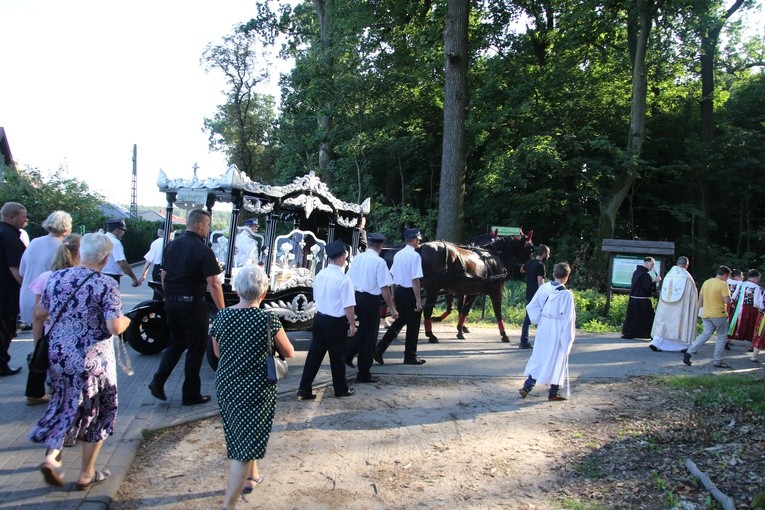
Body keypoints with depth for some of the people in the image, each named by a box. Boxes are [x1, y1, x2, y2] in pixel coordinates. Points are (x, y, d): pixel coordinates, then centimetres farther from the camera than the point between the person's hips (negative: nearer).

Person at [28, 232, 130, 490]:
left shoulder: (57, 278, 0)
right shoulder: (106, 285, -16)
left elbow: (39, 313, 13)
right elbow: (115, 327, -23)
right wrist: (126, 321, -2)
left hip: (59, 354, 5)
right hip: (93, 360, -5)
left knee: (66, 405, 26)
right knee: (97, 413, 13)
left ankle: (51, 455, 8)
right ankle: (86, 474, 21)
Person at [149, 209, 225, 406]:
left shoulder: (172, 245, 6)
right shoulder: (203, 250, -15)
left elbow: (163, 275, 13)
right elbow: (213, 283, -19)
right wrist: (222, 310, -15)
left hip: (171, 302, 7)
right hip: (192, 303, -7)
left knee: (176, 343, 23)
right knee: (196, 349, 6)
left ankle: (158, 382, 13)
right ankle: (191, 395, 14)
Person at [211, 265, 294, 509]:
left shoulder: (221, 316, -6)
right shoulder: (268, 320, -18)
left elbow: (217, 352, 9)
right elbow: (289, 354, -3)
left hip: (225, 384, 6)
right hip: (255, 389, -5)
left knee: (239, 434, 26)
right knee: (246, 444, 3)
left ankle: (251, 477, 46)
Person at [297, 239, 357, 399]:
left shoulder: (320, 275, 1)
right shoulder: (344, 279, -19)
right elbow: (348, 306, -18)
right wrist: (352, 325, -7)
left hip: (319, 318, 6)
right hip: (336, 322, -6)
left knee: (315, 353, 11)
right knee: (337, 356, 10)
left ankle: (304, 389, 13)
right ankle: (341, 389, 26)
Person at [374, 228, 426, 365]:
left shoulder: (398, 255, 7)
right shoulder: (415, 256, -16)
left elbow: (392, 276, 12)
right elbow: (415, 280, -19)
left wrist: (393, 295, 20)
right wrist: (418, 301, -16)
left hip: (398, 291, 7)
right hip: (410, 292, -7)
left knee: (399, 321, 18)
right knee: (413, 325, 8)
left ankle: (379, 350, 11)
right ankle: (410, 357, 20)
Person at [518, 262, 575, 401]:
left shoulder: (544, 288, -2)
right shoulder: (566, 294, -15)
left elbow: (531, 306, 0)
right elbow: (568, 318, -13)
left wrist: (538, 320, 10)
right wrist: (568, 337, -7)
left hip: (543, 328, 4)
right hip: (557, 331, -4)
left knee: (539, 357, 14)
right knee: (557, 360, 8)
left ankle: (527, 387, 11)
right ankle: (553, 393, 16)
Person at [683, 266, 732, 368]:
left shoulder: (706, 282, 8)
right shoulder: (723, 284, -12)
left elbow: (700, 298, 11)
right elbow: (727, 300, -17)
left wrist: (701, 309, 21)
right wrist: (728, 293, 3)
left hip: (706, 314, 6)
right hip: (719, 314, -6)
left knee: (705, 334, 11)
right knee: (722, 337, 8)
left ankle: (689, 352, -4)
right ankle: (718, 361, 10)